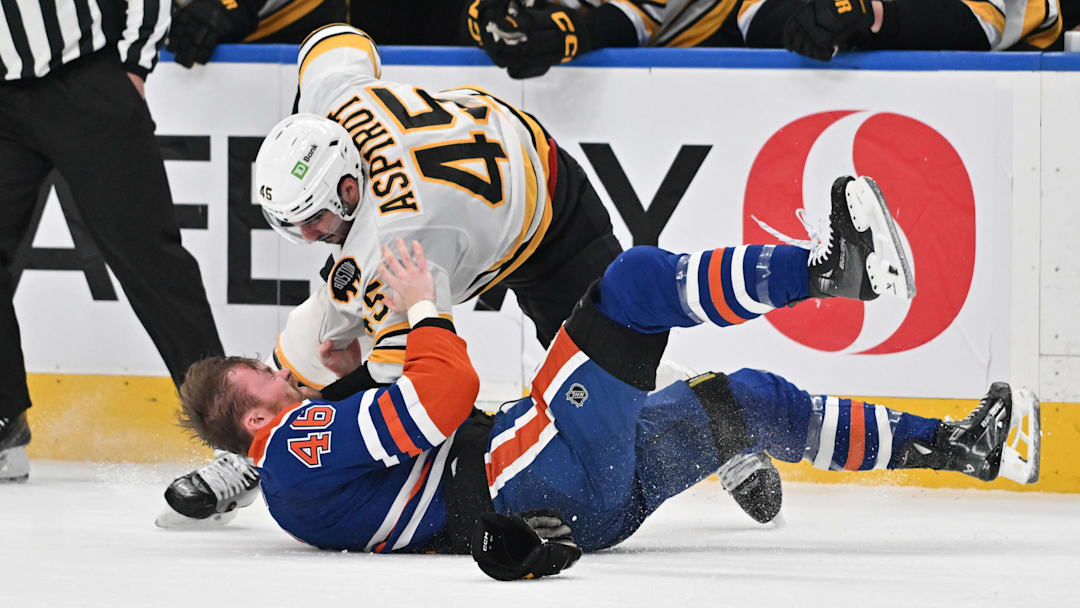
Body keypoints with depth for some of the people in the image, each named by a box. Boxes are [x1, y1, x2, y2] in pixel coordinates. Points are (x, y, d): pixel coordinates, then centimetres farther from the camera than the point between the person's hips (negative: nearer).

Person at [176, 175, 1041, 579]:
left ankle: (960, 446, 15)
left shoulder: (295, 468, 22)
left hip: (587, 502, 10)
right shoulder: (302, 447, -8)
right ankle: (835, 266, -24)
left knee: (749, 404, 14)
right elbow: (443, 398, -18)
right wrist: (422, 311, -5)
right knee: (636, 280, -15)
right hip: (560, 472, -10)